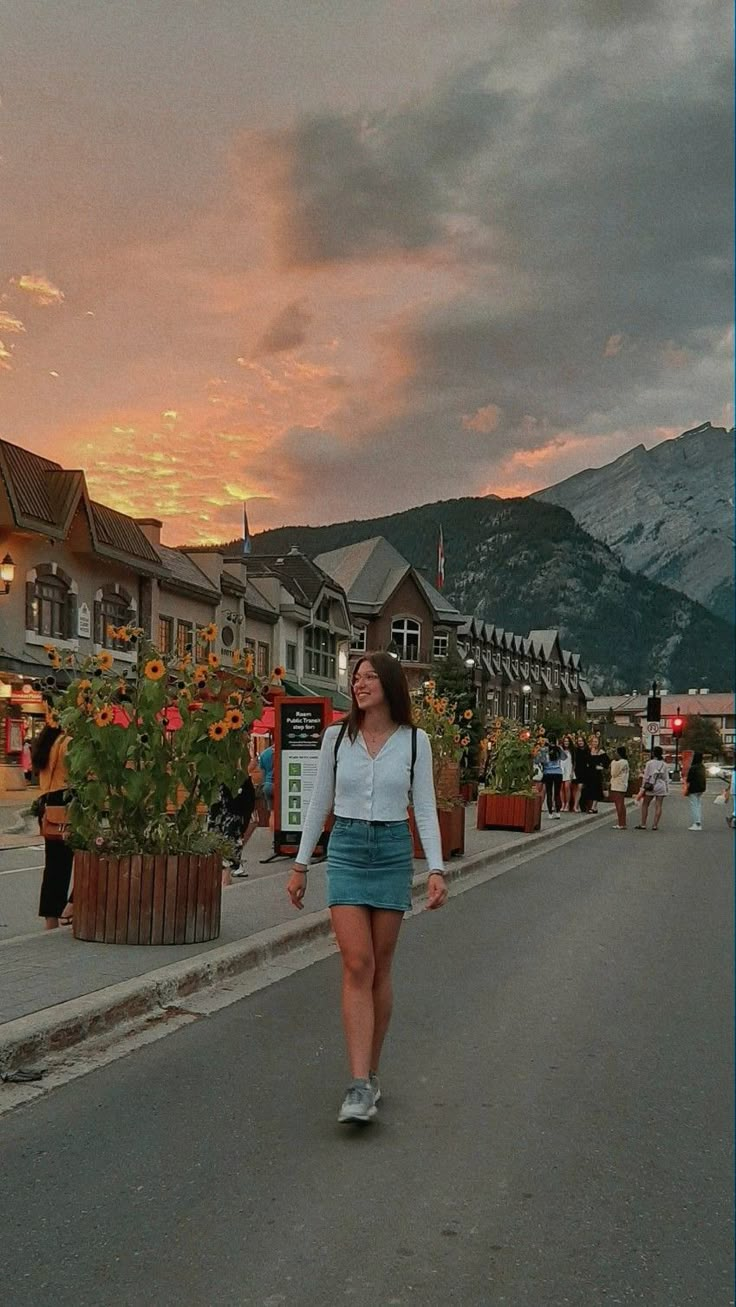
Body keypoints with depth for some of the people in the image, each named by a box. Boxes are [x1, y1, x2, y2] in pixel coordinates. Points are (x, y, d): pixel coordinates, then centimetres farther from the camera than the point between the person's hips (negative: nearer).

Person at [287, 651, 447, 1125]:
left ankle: (371, 1072, 21)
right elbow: (320, 802, 8)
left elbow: (425, 808, 1)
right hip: (346, 849, 0)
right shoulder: (337, 736, 3)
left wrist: (437, 869, -8)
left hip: (393, 850, 0)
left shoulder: (414, 740, 0)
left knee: (380, 969, 7)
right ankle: (360, 1086, -9)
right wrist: (301, 864, 8)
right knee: (357, 965, -10)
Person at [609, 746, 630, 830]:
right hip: (623, 786, 10)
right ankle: (622, 823, 17)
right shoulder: (625, 762, 13)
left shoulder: (619, 763, -17)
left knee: (619, 805, -6)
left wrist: (613, 763, -3)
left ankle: (621, 824, -6)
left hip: (617, 787, -10)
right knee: (621, 805, 13)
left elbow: (614, 773, -11)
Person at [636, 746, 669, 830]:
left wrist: (643, 788, 0)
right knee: (658, 806, 4)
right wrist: (667, 789, 13)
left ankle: (643, 824, 7)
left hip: (650, 786, -2)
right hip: (661, 786, 3)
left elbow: (646, 776, -5)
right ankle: (655, 825, 3)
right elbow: (666, 778, 7)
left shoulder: (650, 763, -5)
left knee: (645, 804, 8)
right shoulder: (664, 764, 4)